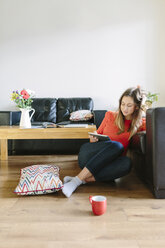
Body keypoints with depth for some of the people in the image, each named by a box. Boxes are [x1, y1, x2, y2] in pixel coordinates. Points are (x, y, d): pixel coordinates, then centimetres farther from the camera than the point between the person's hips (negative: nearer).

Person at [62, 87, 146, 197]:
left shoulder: (139, 123, 7)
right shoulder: (110, 115, 6)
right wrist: (93, 138, -6)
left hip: (109, 163, 1)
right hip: (87, 155, -1)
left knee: (127, 162, -35)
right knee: (117, 146, -33)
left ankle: (83, 180, -35)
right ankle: (78, 179, -35)